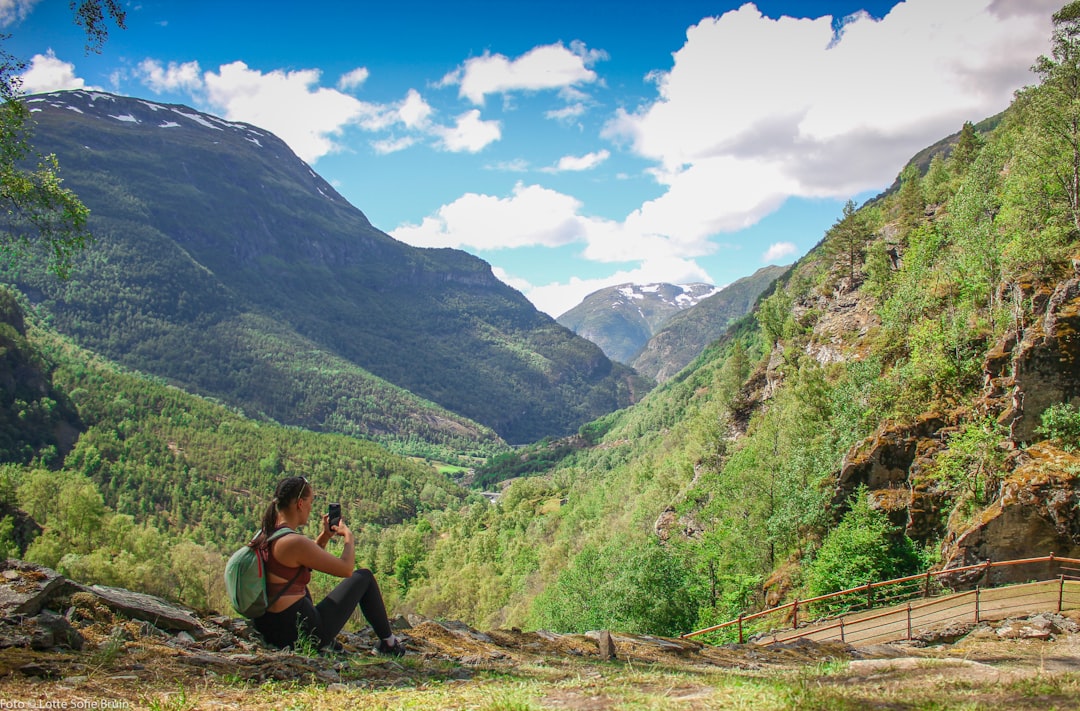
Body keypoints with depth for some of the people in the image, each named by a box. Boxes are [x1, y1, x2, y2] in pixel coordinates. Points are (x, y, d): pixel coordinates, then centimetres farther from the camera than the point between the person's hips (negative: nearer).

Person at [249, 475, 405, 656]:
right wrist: (348, 536, 3)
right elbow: (346, 569, -14)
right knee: (364, 577, 7)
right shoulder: (295, 543, -23)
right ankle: (388, 642, 24)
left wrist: (325, 536, 16)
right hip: (300, 632, -8)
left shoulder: (263, 535, 4)